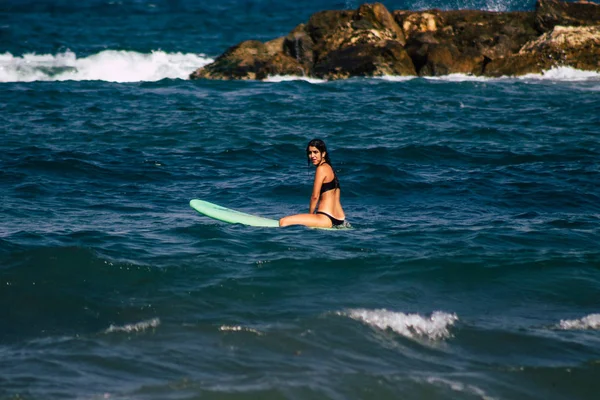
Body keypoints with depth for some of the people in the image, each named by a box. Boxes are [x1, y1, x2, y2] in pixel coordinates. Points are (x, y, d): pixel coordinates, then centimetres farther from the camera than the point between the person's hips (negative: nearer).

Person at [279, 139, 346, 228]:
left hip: (326, 219, -10)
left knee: (283, 222, -16)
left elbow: (315, 196, -11)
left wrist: (310, 215, 2)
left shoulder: (321, 168, -9)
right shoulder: (329, 168, 19)